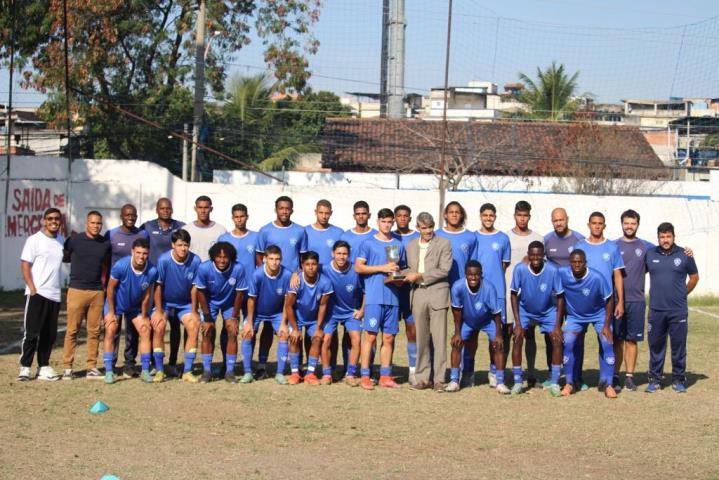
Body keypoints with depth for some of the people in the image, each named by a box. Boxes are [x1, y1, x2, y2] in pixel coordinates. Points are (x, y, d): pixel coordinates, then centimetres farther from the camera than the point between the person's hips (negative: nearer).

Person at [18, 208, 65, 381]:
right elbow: (25, 266, -7)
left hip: (55, 295, 5)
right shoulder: (34, 240, -5)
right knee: (31, 332, -4)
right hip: (37, 294, -5)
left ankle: (43, 367, 15)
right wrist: (32, 289, -14)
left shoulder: (61, 241, 11)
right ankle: (25, 367, 2)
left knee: (50, 334, 8)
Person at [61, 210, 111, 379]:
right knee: (72, 330, -3)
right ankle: (67, 367, 1)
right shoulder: (74, 240, -3)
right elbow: (64, 258, 9)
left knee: (94, 331, 4)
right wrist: (82, 261, 8)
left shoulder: (105, 244, 7)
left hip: (97, 292, 3)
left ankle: (92, 367, 10)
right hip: (77, 290, -3)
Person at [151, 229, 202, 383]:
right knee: (158, 327, -20)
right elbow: (158, 286, -15)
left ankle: (187, 371, -8)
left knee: (194, 327, -16)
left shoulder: (195, 261, -18)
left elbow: (194, 288, -8)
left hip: (185, 304, 2)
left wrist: (194, 312, -3)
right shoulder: (164, 260, -22)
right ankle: (159, 370, -9)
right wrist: (159, 311, -13)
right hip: (165, 302, -1)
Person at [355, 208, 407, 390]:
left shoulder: (398, 245, 16)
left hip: (393, 298, 4)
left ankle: (385, 376, 9)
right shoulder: (368, 243, 4)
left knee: (389, 338, 5)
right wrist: (382, 268, -11)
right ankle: (365, 376, -3)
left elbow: (403, 270, 21)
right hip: (374, 297, -4)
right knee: (370, 336, -6)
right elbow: (358, 267, -4)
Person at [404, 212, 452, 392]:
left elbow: (444, 270, -7)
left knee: (439, 338, -5)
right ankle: (423, 378, 10)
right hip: (418, 294, 4)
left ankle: (439, 379, -4)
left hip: (437, 294, -4)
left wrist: (420, 276, -10)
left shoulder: (444, 244, 1)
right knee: (422, 338, 5)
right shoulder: (411, 246, 16)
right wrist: (407, 276, 0)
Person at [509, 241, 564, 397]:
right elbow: (514, 295, -14)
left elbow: (560, 297, -16)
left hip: (548, 312, 0)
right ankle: (517, 381, -5)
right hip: (525, 311, 0)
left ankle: (554, 382, -2)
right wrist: (517, 323, -18)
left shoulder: (552, 271, -27)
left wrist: (557, 326, -18)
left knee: (557, 340, -13)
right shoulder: (520, 269, -26)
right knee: (517, 338, -16)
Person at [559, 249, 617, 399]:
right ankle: (569, 383, 2)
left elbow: (609, 300, -17)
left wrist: (606, 326, -17)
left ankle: (607, 384, -3)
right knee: (567, 344, -12)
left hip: (599, 315, -2)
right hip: (575, 316, 2)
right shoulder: (562, 274, -24)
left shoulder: (597, 278, -29)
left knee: (606, 344, -14)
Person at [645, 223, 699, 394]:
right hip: (656, 310, 1)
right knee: (656, 347, 6)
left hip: (678, 311, -1)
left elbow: (694, 277, 14)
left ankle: (679, 380, 12)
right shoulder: (649, 255, 3)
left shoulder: (684, 255, 1)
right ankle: (655, 379, 15)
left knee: (678, 347, 2)